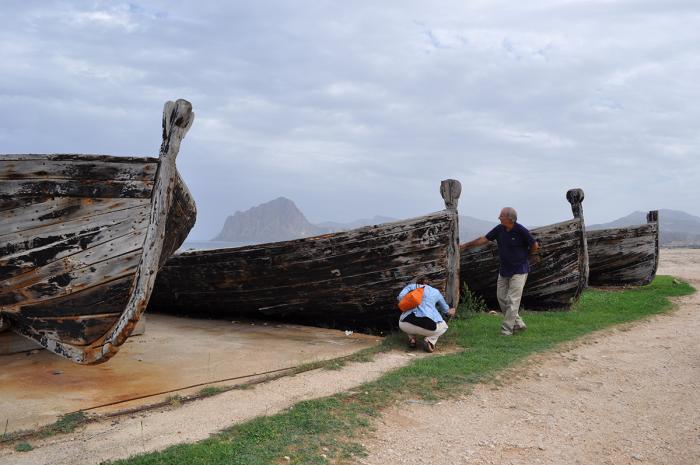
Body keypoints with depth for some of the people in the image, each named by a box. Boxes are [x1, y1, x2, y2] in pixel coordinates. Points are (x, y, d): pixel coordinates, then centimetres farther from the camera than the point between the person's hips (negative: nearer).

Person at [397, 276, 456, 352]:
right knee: (443, 326, 33)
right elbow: (445, 309, 40)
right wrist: (449, 312, 64)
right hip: (428, 326, -1)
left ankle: (412, 339, 13)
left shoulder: (411, 286, 22)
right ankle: (429, 340, 4)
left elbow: (400, 297, 2)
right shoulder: (435, 292, 26)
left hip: (406, 325, 1)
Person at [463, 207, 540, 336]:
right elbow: (484, 239, 6)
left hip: (519, 270, -7)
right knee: (501, 297, 9)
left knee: (512, 301, -5)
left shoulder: (521, 231, -19)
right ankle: (518, 324, 21)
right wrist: (466, 245, 5)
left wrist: (525, 256, 6)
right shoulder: (499, 229, -1)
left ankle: (506, 330, 1)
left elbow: (535, 246, -9)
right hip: (504, 269, 7)